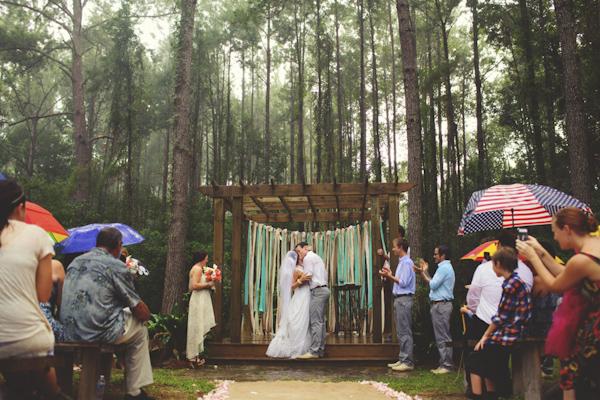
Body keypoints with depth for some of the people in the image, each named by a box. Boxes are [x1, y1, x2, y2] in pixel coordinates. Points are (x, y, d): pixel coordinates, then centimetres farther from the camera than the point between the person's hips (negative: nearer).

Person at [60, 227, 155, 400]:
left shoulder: (76, 261, 13)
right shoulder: (117, 267, -8)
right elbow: (140, 311, -5)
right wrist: (146, 314, 19)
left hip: (69, 331, 7)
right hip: (98, 332, -7)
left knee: (125, 313, 26)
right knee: (140, 328, 18)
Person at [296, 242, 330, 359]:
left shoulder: (308, 258, -5)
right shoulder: (317, 257, 24)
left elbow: (308, 277, -12)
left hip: (317, 291, -10)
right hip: (324, 290, 10)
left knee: (316, 322, -12)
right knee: (321, 321, 8)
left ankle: (314, 351, -14)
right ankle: (321, 350, 10)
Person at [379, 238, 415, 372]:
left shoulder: (407, 262, -13)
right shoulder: (401, 262, 18)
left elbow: (403, 283, -18)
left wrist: (389, 276, -14)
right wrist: (391, 275, 15)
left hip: (404, 299, -10)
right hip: (398, 299, 10)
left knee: (405, 331, -7)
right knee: (400, 332, 13)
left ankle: (408, 362, -4)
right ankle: (402, 359, 19)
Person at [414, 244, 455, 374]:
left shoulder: (444, 268, -14)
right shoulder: (446, 267, 20)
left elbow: (433, 284, -18)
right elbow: (434, 284, 19)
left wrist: (422, 273, -8)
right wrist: (425, 272, 18)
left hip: (441, 305, -11)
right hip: (439, 305, 11)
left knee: (443, 336, -6)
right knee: (441, 336, 12)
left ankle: (447, 365, -2)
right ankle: (444, 363, 17)